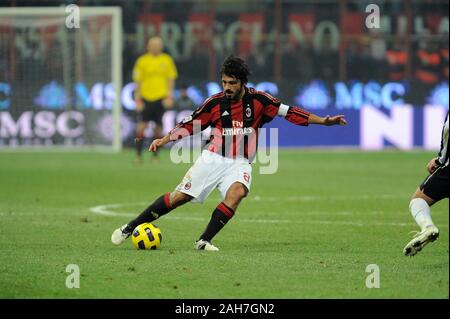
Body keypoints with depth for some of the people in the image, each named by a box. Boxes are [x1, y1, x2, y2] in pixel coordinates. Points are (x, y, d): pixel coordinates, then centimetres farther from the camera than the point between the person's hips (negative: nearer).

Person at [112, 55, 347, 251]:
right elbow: (189, 125, 5)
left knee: (237, 192, -31)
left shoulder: (257, 100, -4)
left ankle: (204, 241, -26)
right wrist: (164, 140, -6)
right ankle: (129, 228, 5)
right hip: (213, 159, 0)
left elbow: (288, 111, -2)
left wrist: (323, 121, -8)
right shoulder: (214, 103, -2)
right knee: (179, 197, -6)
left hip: (239, 163, 0)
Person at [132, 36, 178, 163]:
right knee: (141, 125, -10)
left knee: (158, 127, 4)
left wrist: (170, 96, -1)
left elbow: (171, 79, 8)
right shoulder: (142, 61, 1)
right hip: (146, 98, -2)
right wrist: (138, 99, -2)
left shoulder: (167, 60, 6)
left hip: (161, 98, 2)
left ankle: (155, 155, 13)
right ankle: (138, 155, -6)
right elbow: (137, 81, 3)